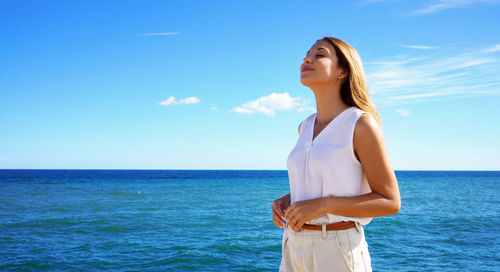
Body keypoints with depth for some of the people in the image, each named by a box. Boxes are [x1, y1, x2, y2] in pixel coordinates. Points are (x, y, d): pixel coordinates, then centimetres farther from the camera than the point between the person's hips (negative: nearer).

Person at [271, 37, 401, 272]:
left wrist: (321, 205, -19)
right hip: (295, 250, 6)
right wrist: (287, 200, 1)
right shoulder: (306, 127, 8)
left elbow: (390, 202, -11)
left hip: (337, 252, -6)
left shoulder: (362, 124, -12)